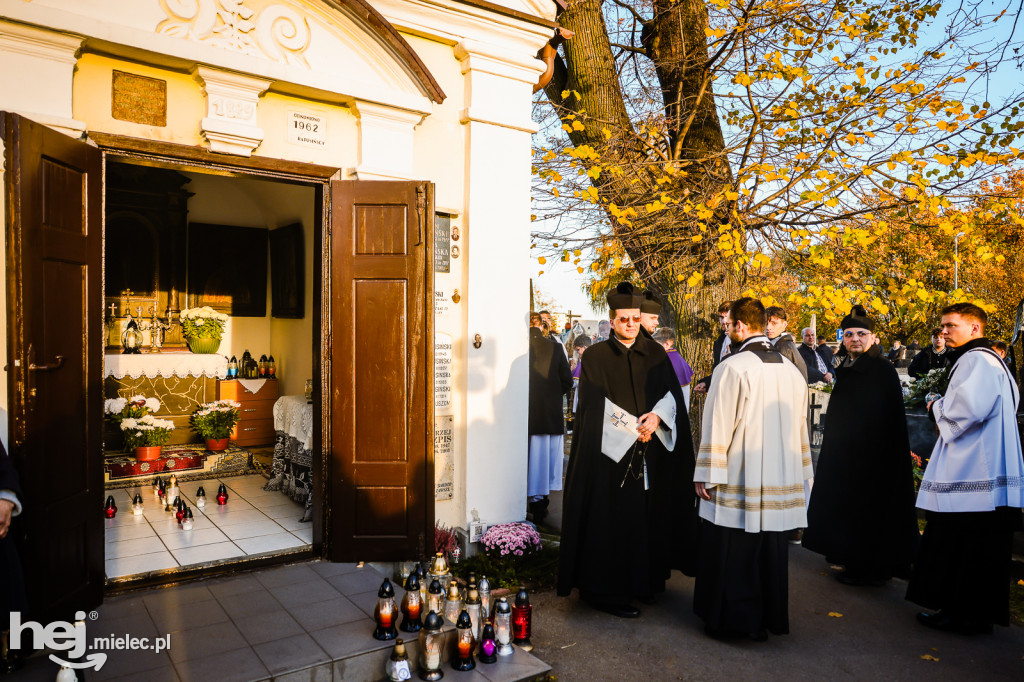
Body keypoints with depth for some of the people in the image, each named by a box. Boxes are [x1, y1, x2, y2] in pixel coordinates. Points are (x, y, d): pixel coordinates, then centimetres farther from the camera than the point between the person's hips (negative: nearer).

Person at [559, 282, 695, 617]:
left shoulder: (656, 354, 10)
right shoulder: (595, 357, 0)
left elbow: (672, 393, 2)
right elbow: (595, 407, -6)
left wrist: (657, 416, -17)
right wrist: (633, 429, -12)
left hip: (650, 453, 4)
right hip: (612, 454, -3)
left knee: (648, 519, 6)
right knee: (612, 523, -1)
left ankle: (645, 582, 21)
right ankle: (607, 591, 9)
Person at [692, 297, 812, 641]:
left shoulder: (732, 368, -15)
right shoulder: (791, 370, 7)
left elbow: (718, 426, -15)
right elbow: (800, 426, 14)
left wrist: (706, 475, -9)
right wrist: (798, 473, 22)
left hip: (739, 481, -6)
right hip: (780, 480, 7)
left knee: (731, 555, 6)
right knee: (771, 551, 16)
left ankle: (729, 619, 17)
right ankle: (769, 619, 28)